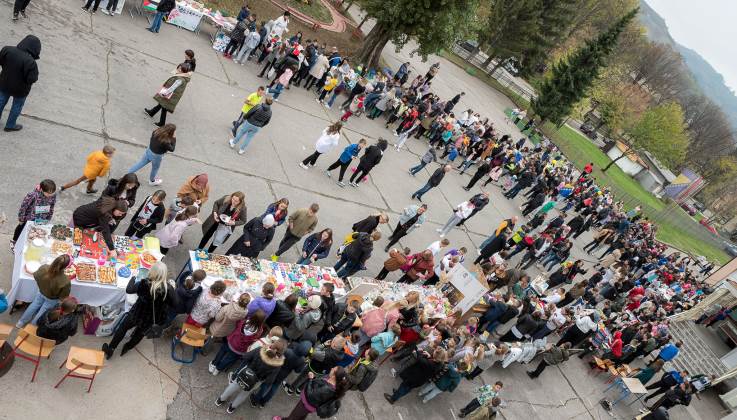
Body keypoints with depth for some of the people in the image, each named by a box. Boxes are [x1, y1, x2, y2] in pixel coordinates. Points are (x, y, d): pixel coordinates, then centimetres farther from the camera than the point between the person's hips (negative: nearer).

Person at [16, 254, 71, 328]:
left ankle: (20, 323, 53)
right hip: (51, 299, -3)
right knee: (41, 313, 24)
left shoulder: (44, 268, -34)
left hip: (41, 292, 4)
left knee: (33, 307, 31)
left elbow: (36, 276, -10)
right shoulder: (66, 281, -44)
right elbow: (63, 296, -25)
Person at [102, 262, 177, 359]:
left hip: (137, 314, -1)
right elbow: (174, 304, -18)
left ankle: (110, 349, 39)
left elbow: (129, 290, -20)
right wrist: (172, 290, -7)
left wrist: (133, 278, -5)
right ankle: (127, 347, 52)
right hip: (151, 319, 1)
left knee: (122, 328, 26)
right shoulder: (168, 288, -26)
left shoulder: (145, 283, -28)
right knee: (140, 333, 31)